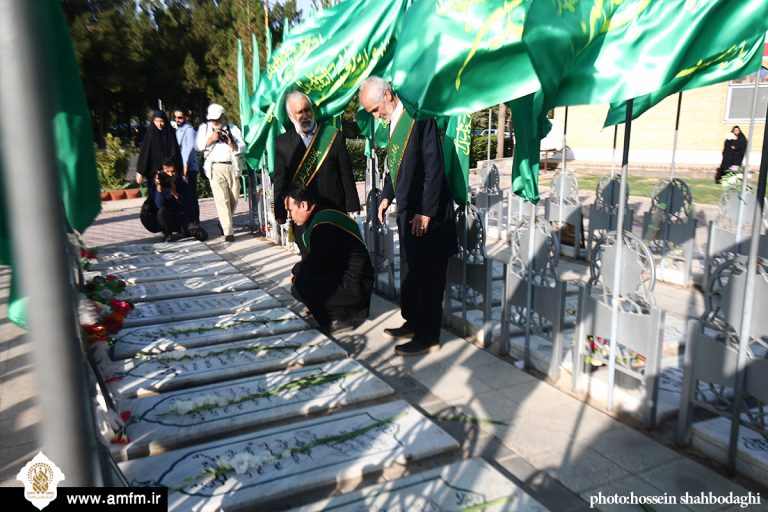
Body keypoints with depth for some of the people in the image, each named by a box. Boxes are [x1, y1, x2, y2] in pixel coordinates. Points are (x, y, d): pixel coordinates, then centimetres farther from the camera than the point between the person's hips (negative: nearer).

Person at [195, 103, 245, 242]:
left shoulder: (232, 128, 13)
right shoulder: (204, 128, 13)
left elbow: (242, 148, 6)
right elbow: (198, 146, 4)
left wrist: (230, 142, -12)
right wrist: (211, 140, -10)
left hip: (232, 167, 2)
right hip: (215, 167, -2)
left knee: (234, 199, 4)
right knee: (222, 200, -11)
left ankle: (223, 223, 28)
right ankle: (228, 232, -12)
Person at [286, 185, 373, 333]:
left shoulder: (323, 226, -21)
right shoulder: (324, 216, 10)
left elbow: (314, 265, -20)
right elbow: (312, 256, 18)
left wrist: (295, 271, -1)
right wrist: (298, 270, 2)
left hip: (355, 284, -10)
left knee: (299, 287, -19)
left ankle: (343, 317, -4)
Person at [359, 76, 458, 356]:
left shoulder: (419, 119, -17)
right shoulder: (394, 121, 10)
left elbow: (434, 169, -20)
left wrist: (425, 213, -20)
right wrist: (387, 196, 12)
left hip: (426, 215, -9)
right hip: (407, 212, 9)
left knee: (428, 276, 1)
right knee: (409, 272, 18)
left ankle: (428, 337, 13)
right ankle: (413, 324, 34)